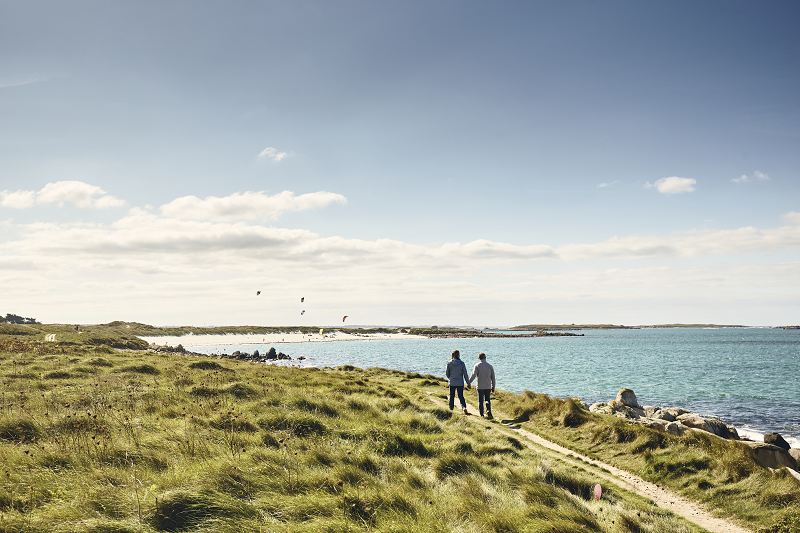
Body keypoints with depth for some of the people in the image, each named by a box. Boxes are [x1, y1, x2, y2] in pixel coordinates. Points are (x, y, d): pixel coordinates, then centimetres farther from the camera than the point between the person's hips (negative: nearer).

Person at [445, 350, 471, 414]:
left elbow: (447, 373, 2)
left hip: (452, 383, 0)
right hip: (460, 383, 0)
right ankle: (464, 407, -17)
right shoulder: (462, 363, -6)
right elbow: (465, 374, -4)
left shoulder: (449, 363, -6)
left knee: (452, 396, 15)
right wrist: (468, 383, 2)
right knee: (461, 396, 4)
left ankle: (451, 408, 24)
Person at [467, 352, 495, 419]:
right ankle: (488, 411, -10)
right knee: (487, 400, 13)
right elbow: (493, 377, 5)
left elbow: (473, 375, -15)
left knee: (480, 401, 7)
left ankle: (482, 415, 7)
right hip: (488, 386, 2)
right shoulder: (490, 366, 2)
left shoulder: (477, 365, -6)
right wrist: (493, 387, 15)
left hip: (480, 386, -2)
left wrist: (468, 383, -5)